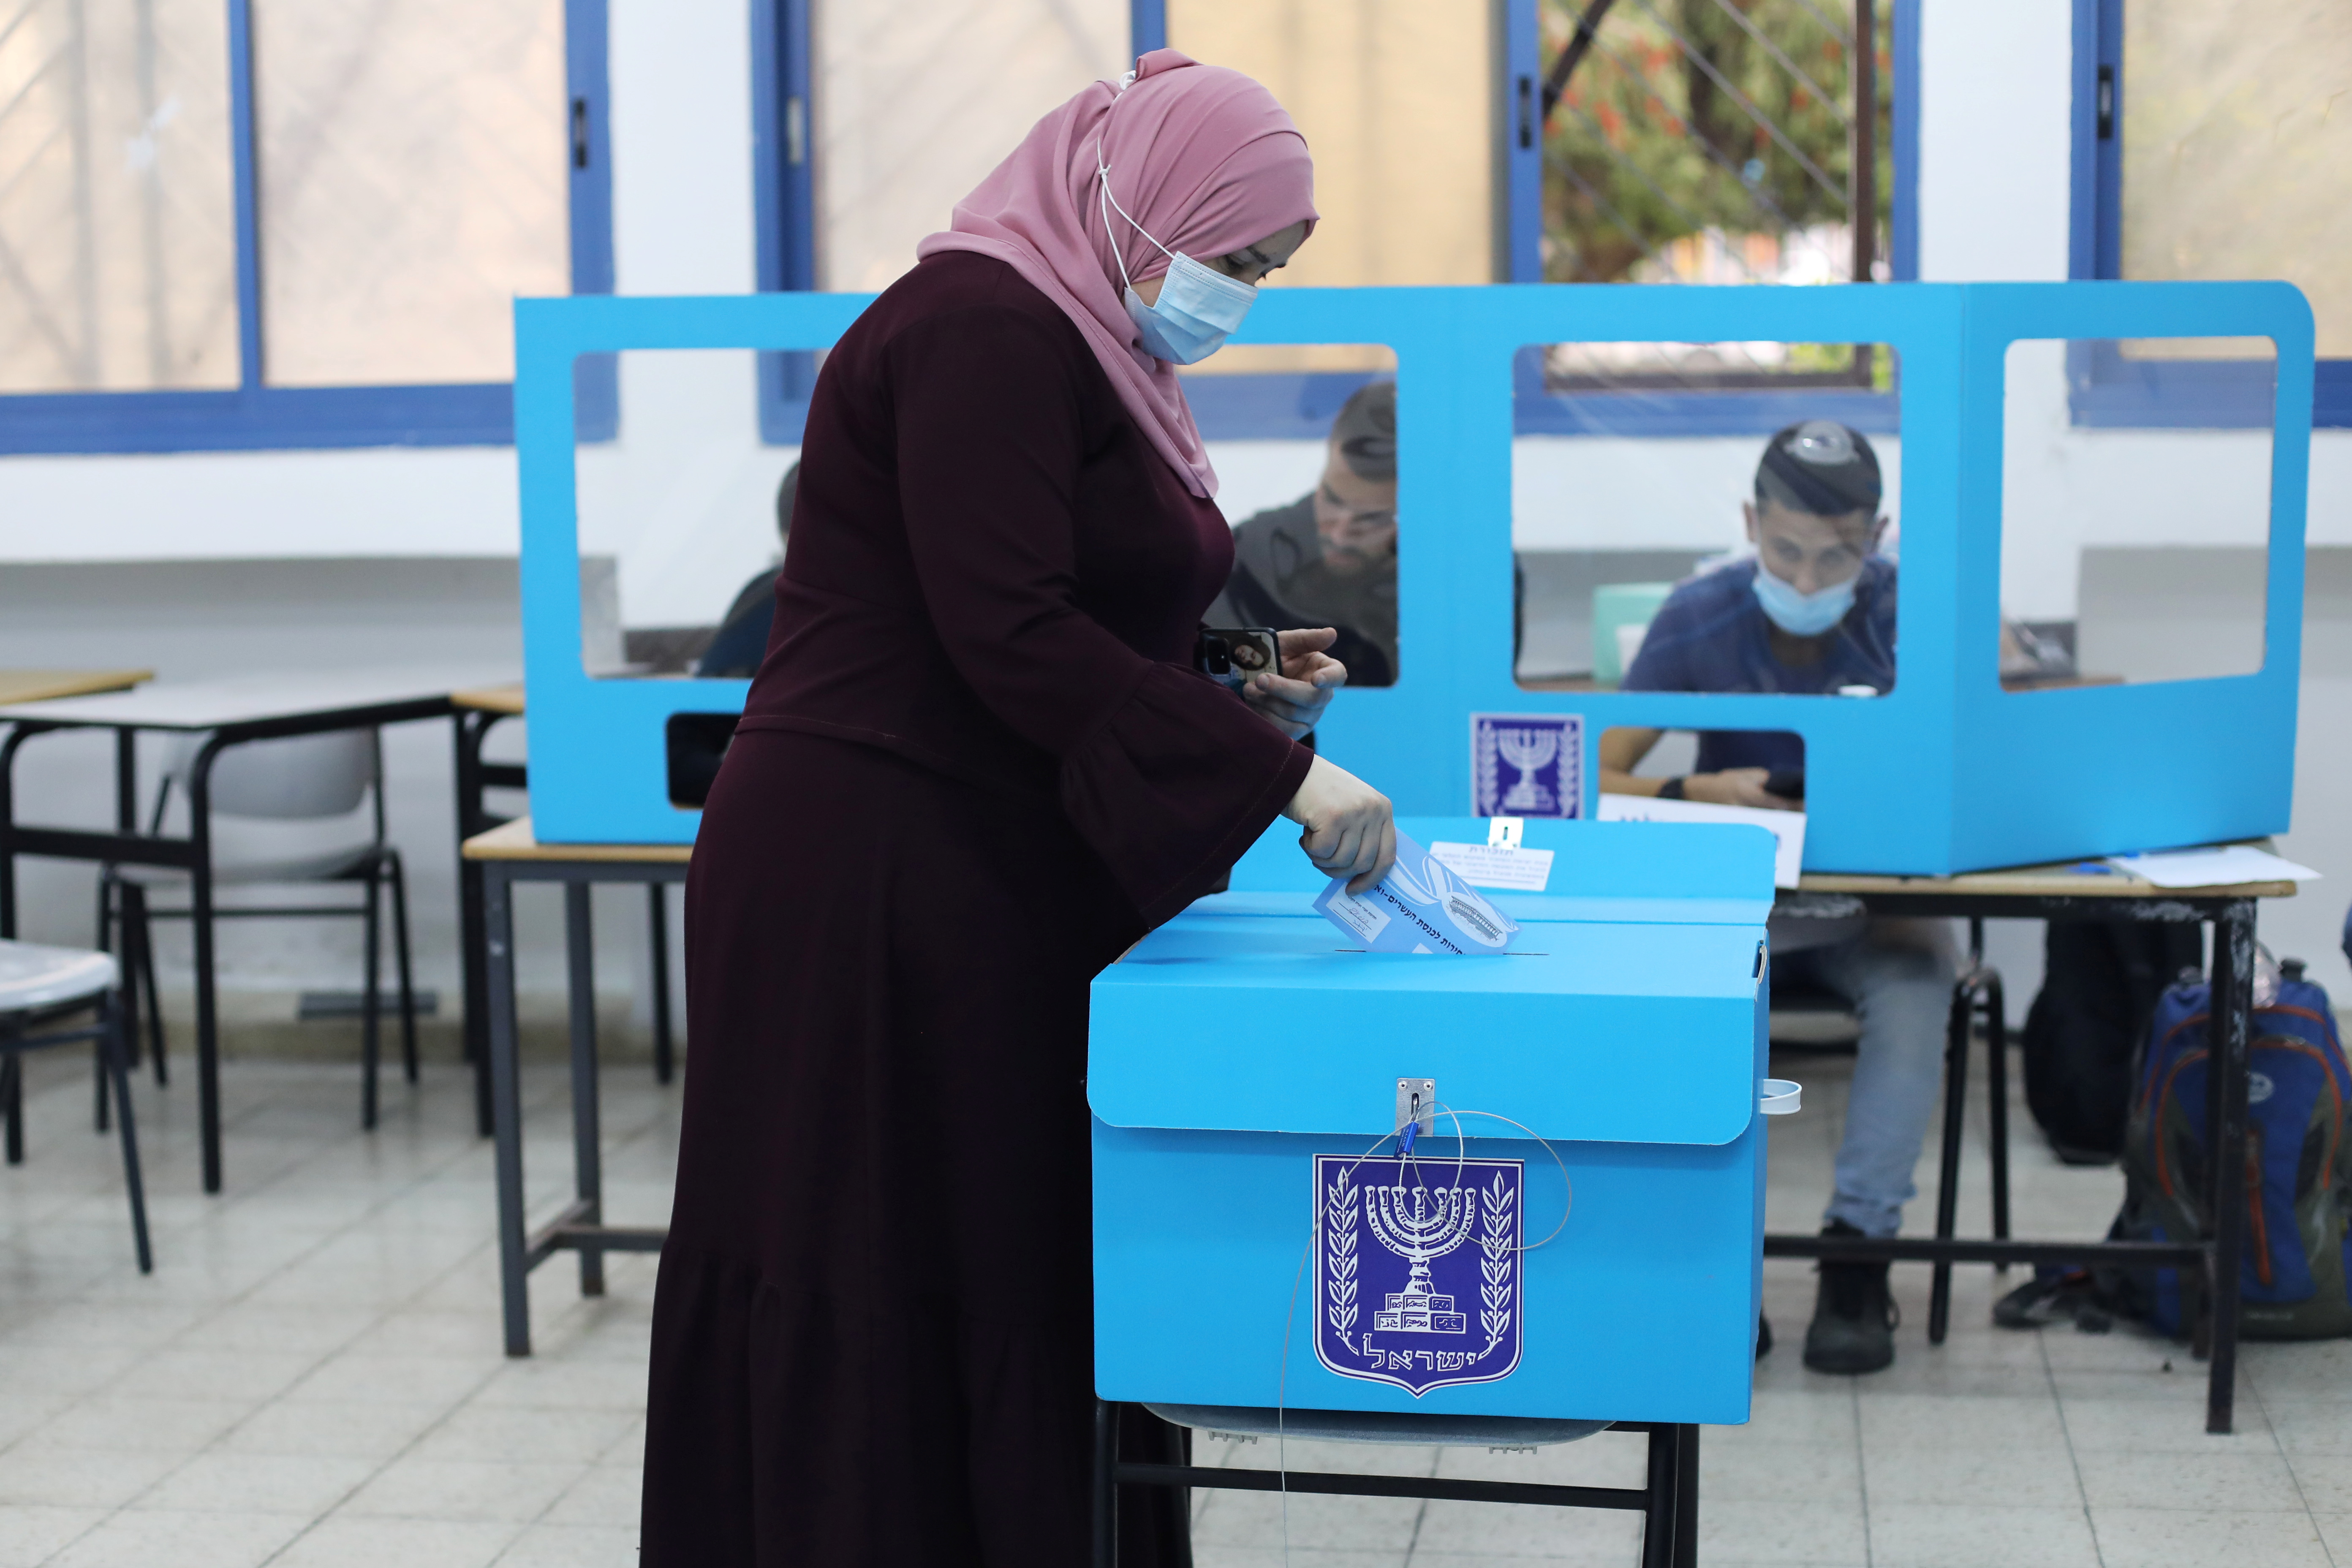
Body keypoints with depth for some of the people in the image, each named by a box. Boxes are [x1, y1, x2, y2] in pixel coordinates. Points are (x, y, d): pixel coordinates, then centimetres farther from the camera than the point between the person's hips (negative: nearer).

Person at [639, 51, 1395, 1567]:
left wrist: (1243, 700, 6)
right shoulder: (984, 327, -14)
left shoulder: (1080, 347, 17)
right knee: (885, 1301, -3)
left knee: (1020, 1292, 11)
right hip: (872, 885, -10)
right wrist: (1274, 770, -22)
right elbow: (1008, 635, -22)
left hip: (983, 887, 10)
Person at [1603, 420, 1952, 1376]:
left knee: (1917, 985, -33)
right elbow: (1596, 782, -5)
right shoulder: (1698, 620, -5)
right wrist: (1702, 793, -24)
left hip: (1876, 903, 0)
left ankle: (1858, 1256, -25)